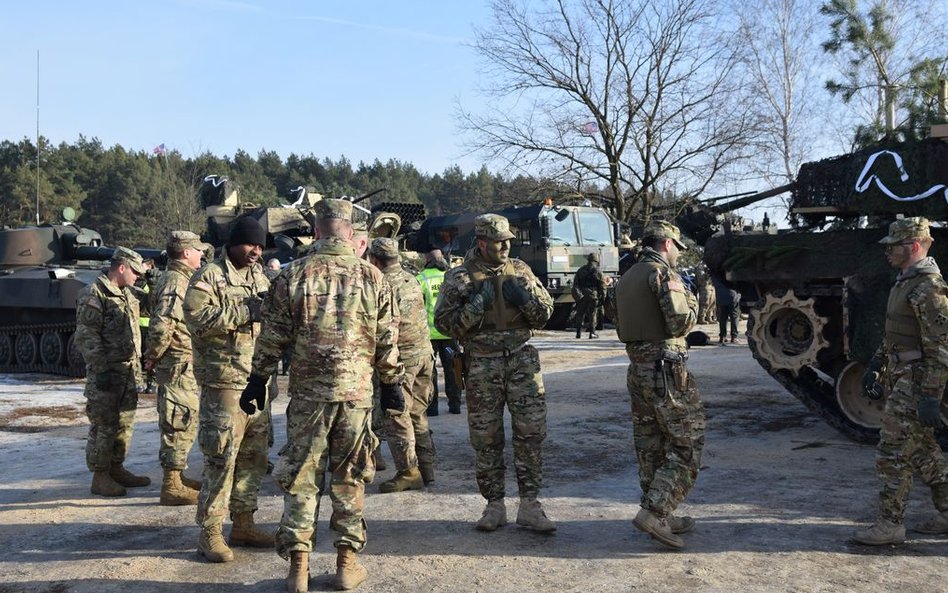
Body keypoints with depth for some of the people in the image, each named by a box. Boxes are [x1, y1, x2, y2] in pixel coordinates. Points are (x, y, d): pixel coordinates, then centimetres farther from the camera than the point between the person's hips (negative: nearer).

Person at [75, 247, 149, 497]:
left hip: (129, 371, 8)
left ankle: (117, 469, 25)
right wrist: (101, 369, -20)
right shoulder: (93, 294, -11)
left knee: (125, 423, 14)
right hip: (106, 373, -8)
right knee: (104, 425, -2)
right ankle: (100, 477, 6)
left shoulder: (127, 294, 16)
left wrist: (137, 367, 17)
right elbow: (86, 337, -16)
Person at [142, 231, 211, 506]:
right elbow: (162, 324, -26)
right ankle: (172, 486, 2)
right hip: (179, 362, -10)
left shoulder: (180, 278, 16)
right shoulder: (176, 281, -17)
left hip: (184, 363, 10)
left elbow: (164, 322, 23)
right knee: (179, 422, -5)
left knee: (185, 421, 19)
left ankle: (177, 476, 30)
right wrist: (153, 356, -14)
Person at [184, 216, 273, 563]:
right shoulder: (209, 277, -5)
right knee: (221, 457, -6)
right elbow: (196, 317, -20)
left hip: (258, 381, 8)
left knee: (254, 456, 13)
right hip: (223, 381, -8)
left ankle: (243, 524, 25)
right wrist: (243, 311, -22)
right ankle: (210, 533, 4)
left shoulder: (259, 278, 18)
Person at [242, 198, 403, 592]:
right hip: (357, 392, 1)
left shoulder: (294, 275, -2)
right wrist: (391, 383, 13)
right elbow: (387, 340, 2)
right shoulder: (372, 276, 0)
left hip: (307, 392, 0)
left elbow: (273, 336, 0)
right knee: (349, 478, 10)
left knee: (300, 476, 8)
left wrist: (258, 381, 10)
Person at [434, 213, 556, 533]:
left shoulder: (519, 270, 8)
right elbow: (443, 322, -4)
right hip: (482, 366, -2)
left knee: (531, 431, -1)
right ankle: (495, 506, 17)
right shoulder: (459, 277, 0)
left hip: (522, 360, 2)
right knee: (486, 437, 4)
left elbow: (545, 313, 10)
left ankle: (529, 506, 9)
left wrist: (525, 298, -9)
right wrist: (476, 305, -16)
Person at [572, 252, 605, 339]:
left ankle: (578, 332, 10)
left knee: (580, 314, 9)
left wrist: (576, 295, 11)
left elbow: (575, 284, 8)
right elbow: (602, 287, -3)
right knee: (593, 314, 3)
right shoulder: (598, 272, -1)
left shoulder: (580, 270, 8)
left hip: (582, 296, 2)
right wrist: (602, 298, 1)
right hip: (593, 296, -2)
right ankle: (592, 333, 1)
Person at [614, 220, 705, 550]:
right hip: (667, 369, -9)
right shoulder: (662, 272, -10)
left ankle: (661, 518, 20)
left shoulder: (627, 278, 16)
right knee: (687, 444, -2)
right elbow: (680, 322, -18)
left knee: (650, 446, 13)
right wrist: (690, 300, 1)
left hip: (637, 369, 9)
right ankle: (655, 512, -9)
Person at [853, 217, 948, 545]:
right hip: (899, 378, 10)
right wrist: (875, 365, 22)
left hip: (915, 383, -10)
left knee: (893, 454, -4)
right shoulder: (903, 283, 14)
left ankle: (890, 524, 5)